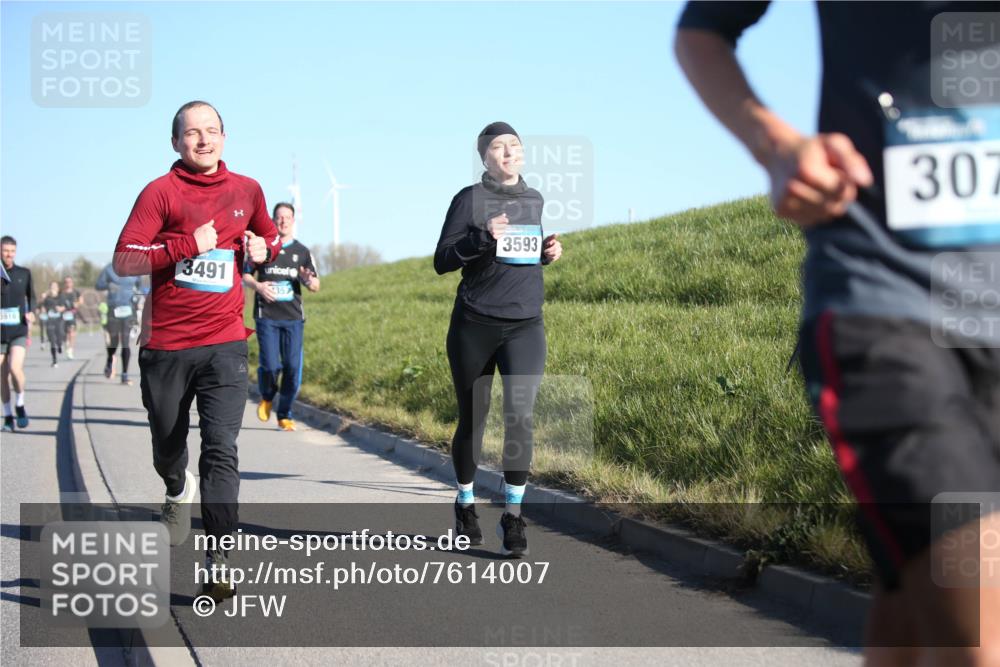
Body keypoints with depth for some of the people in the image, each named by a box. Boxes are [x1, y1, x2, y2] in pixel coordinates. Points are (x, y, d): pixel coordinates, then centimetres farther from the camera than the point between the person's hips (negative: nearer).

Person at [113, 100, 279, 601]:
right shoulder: (162, 192, -3)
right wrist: (187, 245, -19)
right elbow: (123, 260, -10)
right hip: (166, 344, -1)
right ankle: (178, 491, 52)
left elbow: (269, 238, 28)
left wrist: (264, 249, 4)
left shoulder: (246, 190, 9)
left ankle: (218, 561, -14)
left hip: (225, 343, 1)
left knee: (221, 448, -12)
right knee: (167, 443, 16)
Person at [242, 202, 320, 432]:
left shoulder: (302, 251, 10)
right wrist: (258, 286, -10)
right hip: (266, 316, -2)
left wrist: (309, 280, -14)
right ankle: (266, 397, 23)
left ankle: (285, 415, 11)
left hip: (293, 317, 2)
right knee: (270, 366, -10)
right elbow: (244, 275, 11)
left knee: (293, 367, -4)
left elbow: (316, 286, 11)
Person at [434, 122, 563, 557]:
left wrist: (548, 252, 3)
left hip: (525, 325, 2)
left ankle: (513, 516, -6)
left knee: (519, 416, -15)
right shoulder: (470, 199, -2)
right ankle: (465, 502, 31)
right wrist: (483, 238, -20)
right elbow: (442, 261, -5)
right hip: (474, 325, -2)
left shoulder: (534, 200, 11)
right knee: (472, 421, 8)